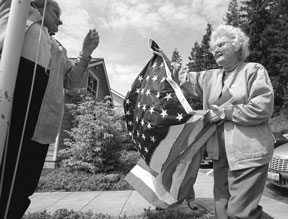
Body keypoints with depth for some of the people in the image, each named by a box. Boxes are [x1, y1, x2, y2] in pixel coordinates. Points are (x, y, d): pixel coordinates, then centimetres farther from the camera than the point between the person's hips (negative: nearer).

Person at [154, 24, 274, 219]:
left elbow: (264, 107, -15)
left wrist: (225, 112, -14)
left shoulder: (254, 70, -3)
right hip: (220, 153, 6)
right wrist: (166, 60, 19)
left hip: (248, 153, -6)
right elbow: (184, 77, 23)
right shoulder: (210, 77, 14)